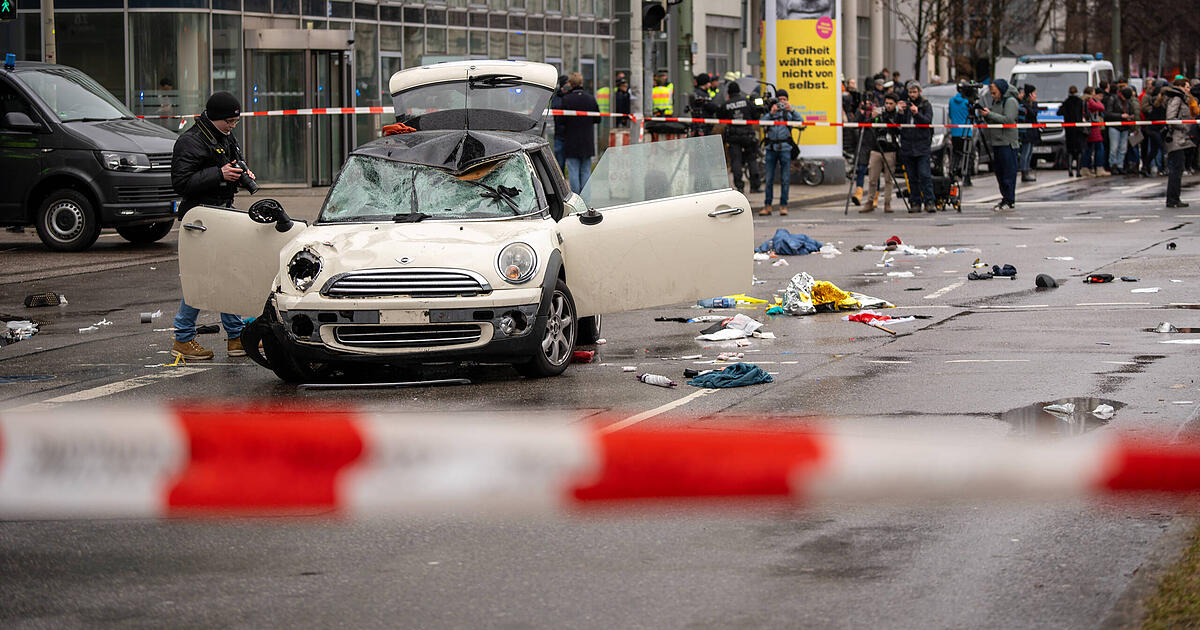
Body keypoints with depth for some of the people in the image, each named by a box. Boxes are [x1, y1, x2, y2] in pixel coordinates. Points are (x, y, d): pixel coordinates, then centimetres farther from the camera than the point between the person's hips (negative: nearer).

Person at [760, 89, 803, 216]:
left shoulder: (789, 113, 9)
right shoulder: (770, 112, 11)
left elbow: (800, 121, -6)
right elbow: (762, 123, -4)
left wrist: (791, 110, -18)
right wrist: (771, 113, -17)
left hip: (785, 148, -1)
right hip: (771, 147, 1)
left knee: (785, 179, -1)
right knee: (769, 178, 2)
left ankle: (783, 206, 5)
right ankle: (767, 206, 6)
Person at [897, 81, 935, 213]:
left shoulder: (926, 105, 5)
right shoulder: (905, 104, 12)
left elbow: (928, 121, -8)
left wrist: (917, 114, -24)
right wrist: (900, 112, -10)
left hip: (922, 144, -3)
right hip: (907, 145, 3)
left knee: (924, 175, -12)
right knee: (912, 177, 4)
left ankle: (929, 202, -12)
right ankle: (915, 203, 8)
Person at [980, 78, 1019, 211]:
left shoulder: (1010, 101, -9)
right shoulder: (996, 101, 19)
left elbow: (1008, 119, -19)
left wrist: (990, 114, -17)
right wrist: (985, 115, 2)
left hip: (1007, 142, -9)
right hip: (996, 141, 9)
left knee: (1008, 172, -7)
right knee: (998, 171, 11)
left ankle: (1010, 202, -7)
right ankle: (1004, 197, 18)